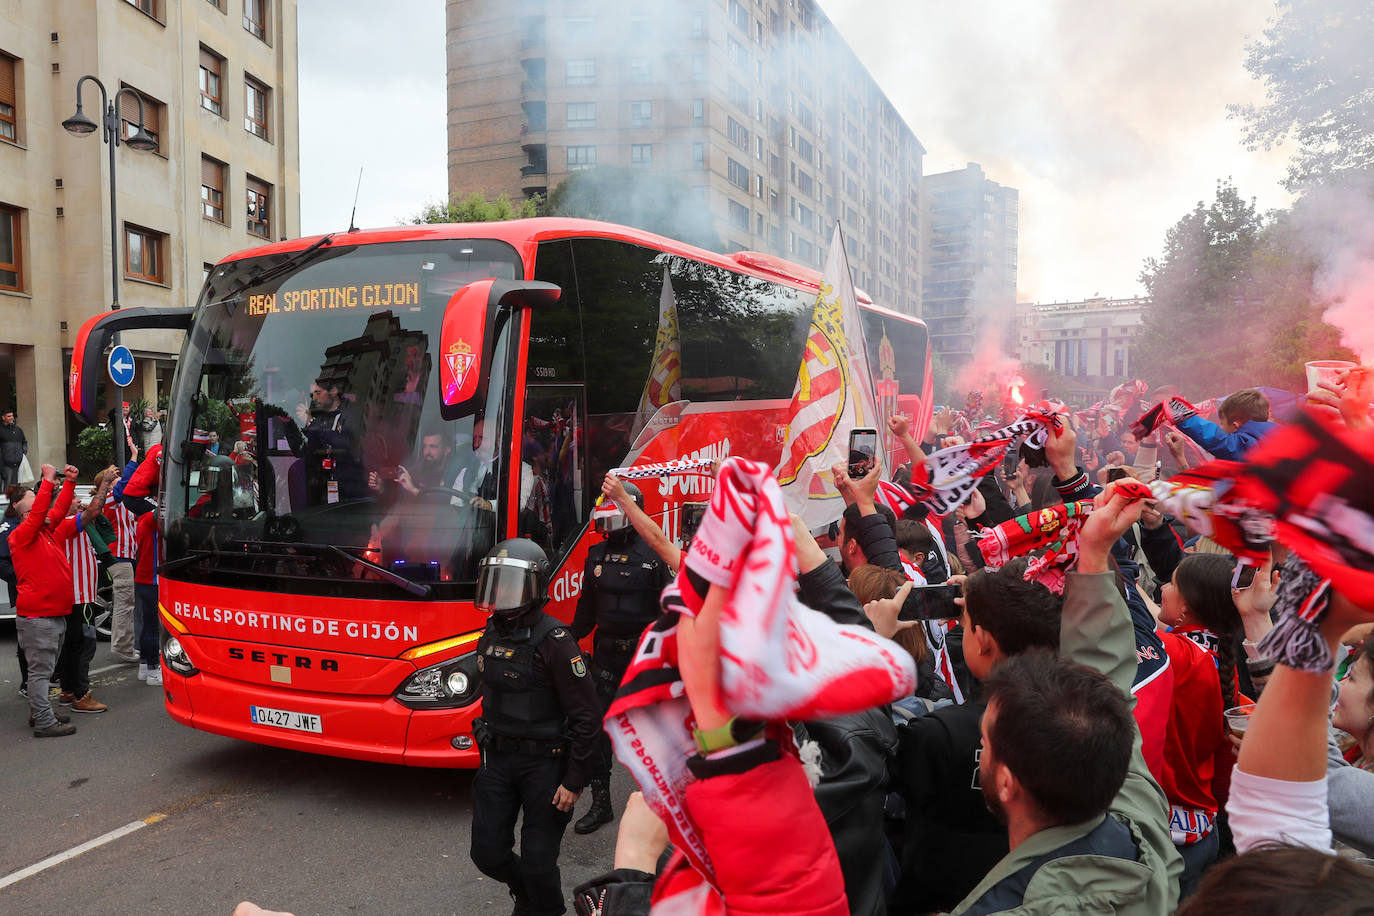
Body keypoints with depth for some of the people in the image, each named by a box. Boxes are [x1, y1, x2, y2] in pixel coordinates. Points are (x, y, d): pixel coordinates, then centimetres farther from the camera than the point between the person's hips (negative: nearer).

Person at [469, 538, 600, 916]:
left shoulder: (554, 641, -19)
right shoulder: (491, 635, 4)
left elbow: (587, 715, -18)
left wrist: (573, 781, -17)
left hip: (544, 762, -6)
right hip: (497, 758, 6)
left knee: (538, 862, 1)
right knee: (488, 853, 10)